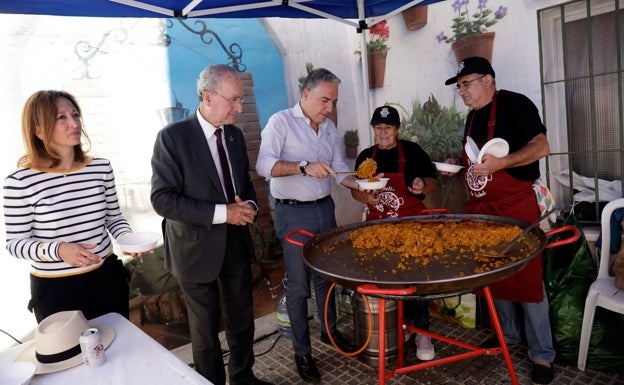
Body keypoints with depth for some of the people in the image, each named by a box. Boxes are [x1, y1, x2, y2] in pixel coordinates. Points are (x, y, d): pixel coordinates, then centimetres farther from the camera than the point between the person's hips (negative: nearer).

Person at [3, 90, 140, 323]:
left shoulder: (101, 168, -3)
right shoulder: (21, 181, -14)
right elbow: (15, 242, -8)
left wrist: (128, 238, -14)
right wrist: (58, 250, -25)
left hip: (107, 278, 3)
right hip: (54, 288, -3)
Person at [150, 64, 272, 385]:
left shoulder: (235, 134, 3)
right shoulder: (173, 137, -16)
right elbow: (162, 199, -19)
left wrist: (249, 206, -8)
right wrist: (221, 213, -25)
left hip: (236, 244, 6)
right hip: (197, 248, -5)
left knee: (242, 320, 20)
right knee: (205, 329, 14)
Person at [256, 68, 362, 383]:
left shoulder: (329, 127, 9)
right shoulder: (281, 122, -11)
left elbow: (338, 169, 9)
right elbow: (264, 165, -22)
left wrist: (361, 184, -9)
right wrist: (304, 166, -33)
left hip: (325, 208, 6)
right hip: (293, 214, -6)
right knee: (298, 285, 4)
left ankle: (330, 330, 40)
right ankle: (302, 351, 21)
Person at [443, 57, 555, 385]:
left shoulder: (514, 104, -9)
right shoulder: (472, 116, 13)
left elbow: (541, 147, -17)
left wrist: (500, 163, -29)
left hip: (517, 207, -7)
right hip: (482, 209, 8)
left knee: (527, 277, -2)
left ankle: (541, 354, 13)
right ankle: (506, 334, 32)